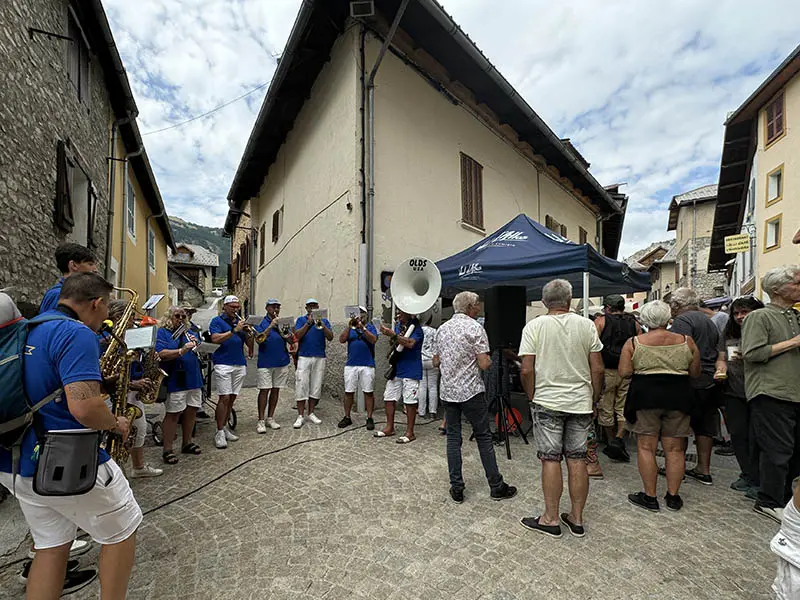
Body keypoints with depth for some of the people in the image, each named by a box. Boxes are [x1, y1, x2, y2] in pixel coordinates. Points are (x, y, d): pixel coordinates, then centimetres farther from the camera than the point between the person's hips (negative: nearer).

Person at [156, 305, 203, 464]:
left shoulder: (188, 332, 18)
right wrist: (182, 350, -27)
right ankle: (167, 450, 7)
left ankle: (187, 443, 26)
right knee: (173, 414, -3)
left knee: (191, 411, 11)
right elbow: (161, 354, -16)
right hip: (175, 381, -6)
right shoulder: (162, 333, -1)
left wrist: (196, 343, -4)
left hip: (194, 378, 6)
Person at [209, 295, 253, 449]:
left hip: (240, 364, 5)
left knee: (232, 398, 9)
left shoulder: (240, 322, 15)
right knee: (225, 398, -8)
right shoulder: (217, 321, 2)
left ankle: (225, 427, 21)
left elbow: (249, 344, 11)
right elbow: (215, 339, -14)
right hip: (223, 364, -5)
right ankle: (219, 432, 1)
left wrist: (248, 333, -9)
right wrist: (234, 330, -20)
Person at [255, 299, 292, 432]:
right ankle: (261, 421, 6)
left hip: (282, 361, 4)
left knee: (276, 390, 10)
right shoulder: (262, 323, -2)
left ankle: (270, 418, 21)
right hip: (266, 362, -4)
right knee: (264, 390, -2)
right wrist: (270, 326, -26)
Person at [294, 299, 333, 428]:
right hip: (304, 357, -2)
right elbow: (297, 335, -7)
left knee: (316, 386, 6)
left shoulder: (324, 321, 10)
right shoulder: (301, 320, 8)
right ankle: (300, 416, 4)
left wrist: (321, 324, -13)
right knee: (301, 386, -4)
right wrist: (308, 322, -12)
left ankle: (311, 413, 18)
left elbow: (330, 337, -2)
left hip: (320, 358, 2)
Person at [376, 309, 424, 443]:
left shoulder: (416, 328, -13)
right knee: (389, 398, 12)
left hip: (410, 371, -7)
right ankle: (389, 428, 26)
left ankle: (409, 432, 13)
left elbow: (410, 343, -28)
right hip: (396, 369, 8)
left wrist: (393, 335, -31)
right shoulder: (398, 325, 9)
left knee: (410, 402, 1)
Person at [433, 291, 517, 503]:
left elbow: (435, 361, 12)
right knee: (483, 437, 7)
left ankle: (457, 489, 15)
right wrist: (488, 359, 6)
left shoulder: (442, 329, 8)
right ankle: (496, 486, 19)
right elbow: (484, 364, -15)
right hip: (471, 391, -5)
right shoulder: (475, 327, -11)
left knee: (453, 437, 9)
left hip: (448, 391, 5)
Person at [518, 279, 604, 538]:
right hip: (580, 402, 3)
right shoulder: (587, 325, 0)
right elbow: (598, 369, 1)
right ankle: (577, 519, 24)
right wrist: (594, 398, 13)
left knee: (550, 459, 5)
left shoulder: (534, 327, -7)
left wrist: (532, 397, 4)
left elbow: (527, 370, -11)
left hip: (547, 402, -3)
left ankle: (551, 519, 17)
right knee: (577, 460, 11)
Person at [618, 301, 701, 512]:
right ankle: (673, 496, 20)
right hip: (678, 397, 3)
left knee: (646, 447, 6)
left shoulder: (633, 343, -5)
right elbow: (695, 373, 6)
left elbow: (624, 373, -9)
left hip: (645, 396, -2)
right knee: (675, 449, 11)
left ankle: (650, 497, 12)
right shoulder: (686, 342, 1)